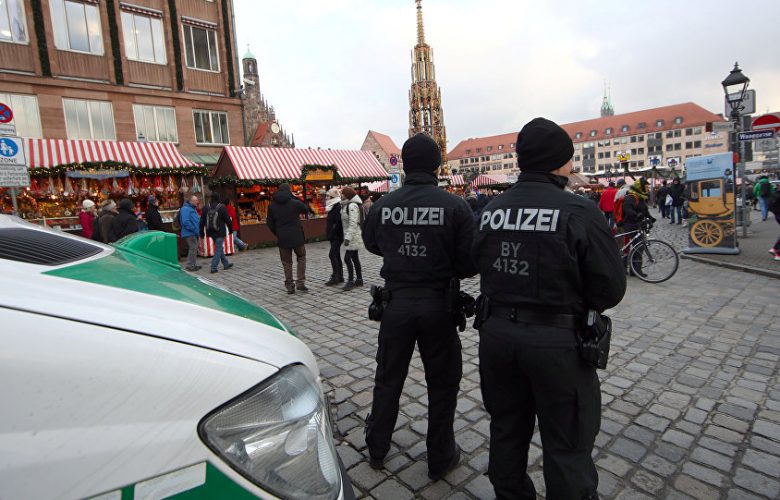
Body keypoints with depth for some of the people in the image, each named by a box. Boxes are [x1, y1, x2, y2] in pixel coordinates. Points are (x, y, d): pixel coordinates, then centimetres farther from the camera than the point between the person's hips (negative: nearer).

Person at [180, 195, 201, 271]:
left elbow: (196, 220, 25)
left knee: (194, 248, 15)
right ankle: (190, 265, -3)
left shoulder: (193, 208, 17)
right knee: (193, 248, -9)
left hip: (194, 233, 10)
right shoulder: (185, 209, -15)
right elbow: (185, 222, -24)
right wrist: (195, 229, -22)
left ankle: (193, 264, 24)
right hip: (189, 233, -10)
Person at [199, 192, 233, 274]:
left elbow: (202, 221, 7)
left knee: (219, 248, 18)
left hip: (211, 233, 6)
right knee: (218, 249, -1)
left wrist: (201, 232, 13)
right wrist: (230, 229, 7)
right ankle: (213, 268, -5)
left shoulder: (206, 208, 4)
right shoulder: (222, 207, -11)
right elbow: (227, 220, -8)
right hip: (220, 232, -6)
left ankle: (226, 264, 28)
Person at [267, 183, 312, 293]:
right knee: (301, 257, 15)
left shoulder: (272, 206, 3)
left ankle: (289, 286, 12)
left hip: (282, 238, 2)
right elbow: (306, 210, 11)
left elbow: (269, 222, 5)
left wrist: (277, 233, 14)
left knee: (286, 262, 10)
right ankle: (301, 282, 8)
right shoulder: (295, 203, -6)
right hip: (297, 236, -2)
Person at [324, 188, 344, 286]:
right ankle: (340, 277, 18)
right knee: (336, 256, 12)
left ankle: (335, 277, -8)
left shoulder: (338, 207, -15)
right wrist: (329, 234, 15)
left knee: (332, 255, -11)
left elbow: (338, 222, -22)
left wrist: (332, 234, -22)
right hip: (334, 236, 10)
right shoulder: (332, 207, 15)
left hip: (336, 236, -10)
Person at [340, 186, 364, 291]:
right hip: (352, 235, 10)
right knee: (355, 258, 13)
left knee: (347, 258, -10)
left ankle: (351, 281, -4)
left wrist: (348, 237, -27)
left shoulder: (352, 206, -17)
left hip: (353, 235, -10)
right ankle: (359, 280, 19)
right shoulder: (347, 205, 15)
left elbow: (353, 223, -24)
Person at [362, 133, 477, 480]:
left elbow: (372, 245, 11)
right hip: (437, 304, -2)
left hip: (395, 303, 3)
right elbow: (471, 262, -13)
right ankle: (441, 458, 32)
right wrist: (447, 268, 6)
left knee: (388, 378, 21)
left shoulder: (382, 205, -5)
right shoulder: (454, 205, -14)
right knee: (442, 383, 17)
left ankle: (377, 449, 39)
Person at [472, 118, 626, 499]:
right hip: (557, 341, -5)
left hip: (495, 333, 6)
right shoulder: (580, 213, -15)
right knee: (567, 446, 14)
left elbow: (479, 264, 6)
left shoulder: (491, 211, -1)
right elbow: (610, 290, -12)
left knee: (506, 431, 23)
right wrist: (570, 296, 6)